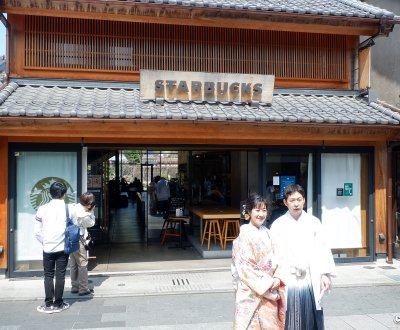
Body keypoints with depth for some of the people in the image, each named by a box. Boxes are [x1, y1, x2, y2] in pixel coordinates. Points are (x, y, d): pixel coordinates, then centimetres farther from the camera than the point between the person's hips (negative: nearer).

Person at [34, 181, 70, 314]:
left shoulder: (43, 209, -4)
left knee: (48, 276, 11)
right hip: (63, 248, -1)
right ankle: (58, 304, 14)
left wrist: (45, 242, 11)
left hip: (48, 248, 1)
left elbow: (37, 231, -2)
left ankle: (49, 304, 14)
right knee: (60, 275, 8)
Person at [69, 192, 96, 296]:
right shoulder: (83, 215, -22)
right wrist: (91, 212, -4)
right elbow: (92, 223, -5)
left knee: (73, 264, 17)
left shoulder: (72, 207, -2)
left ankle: (74, 287, 26)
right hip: (78, 241, -8)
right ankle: (84, 289, 8)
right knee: (82, 264, 3)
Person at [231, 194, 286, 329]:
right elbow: (245, 266, -16)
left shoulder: (267, 233, 7)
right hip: (252, 292, -6)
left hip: (270, 291, 6)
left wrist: (277, 278, -6)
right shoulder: (245, 234, -14)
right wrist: (267, 283, -13)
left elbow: (275, 258, 10)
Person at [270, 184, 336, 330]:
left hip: (310, 282, 2)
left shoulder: (314, 222, 4)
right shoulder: (278, 225, -1)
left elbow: (322, 249, 3)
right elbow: (273, 253, -2)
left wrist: (325, 274, -5)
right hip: (287, 282, -1)